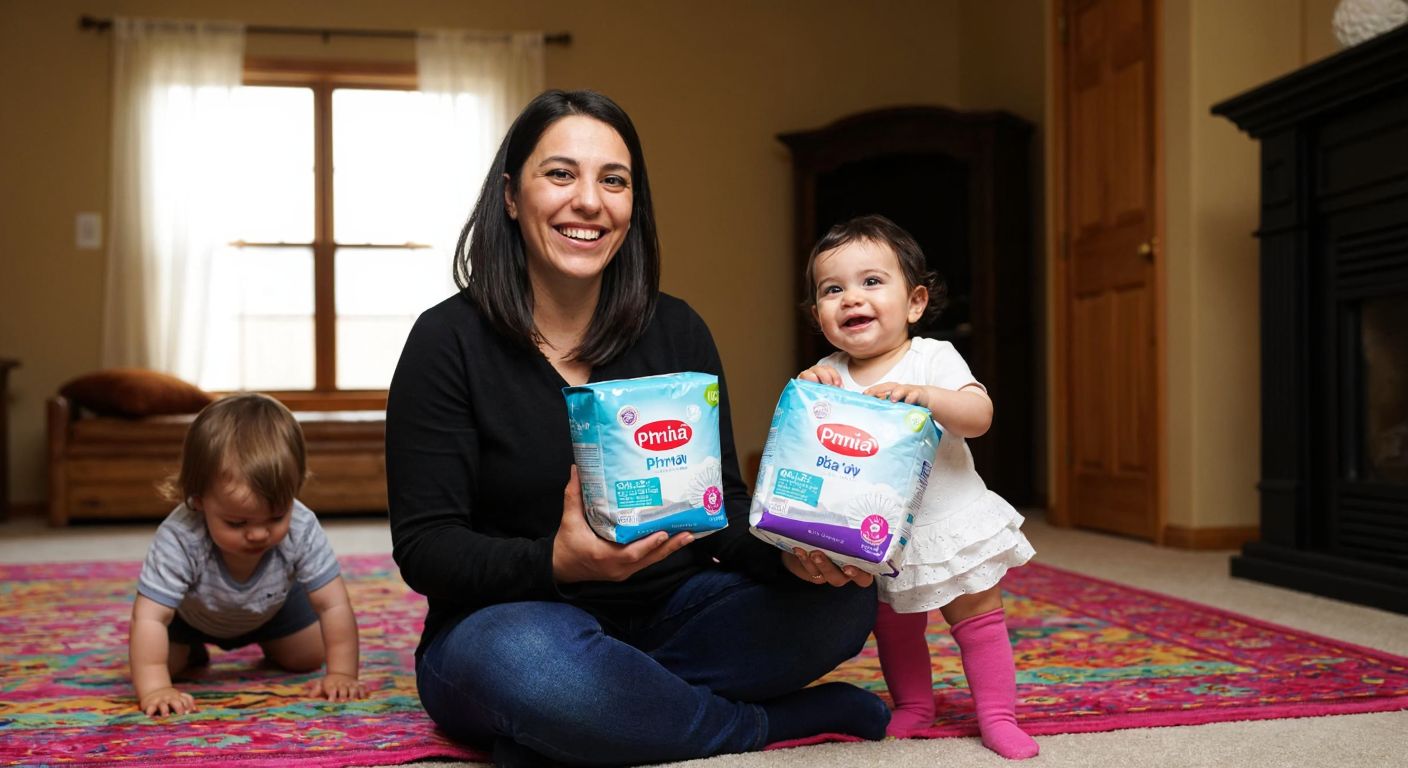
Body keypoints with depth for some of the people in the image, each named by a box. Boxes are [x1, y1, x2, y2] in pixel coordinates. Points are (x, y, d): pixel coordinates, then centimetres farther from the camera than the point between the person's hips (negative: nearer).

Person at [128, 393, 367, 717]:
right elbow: (148, 619, -45)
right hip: (190, 614, -1)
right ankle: (192, 650, 25)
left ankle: (269, 644, 36)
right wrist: (154, 689, -55)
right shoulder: (179, 539, -47)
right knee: (152, 661, -11)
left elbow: (334, 606, -34)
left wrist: (341, 674, -40)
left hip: (271, 609, 1)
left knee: (309, 657, 1)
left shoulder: (302, 530, -41)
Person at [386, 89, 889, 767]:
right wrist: (554, 563, -31)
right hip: (506, 619, -3)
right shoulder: (448, 341, -8)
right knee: (526, 659, -38)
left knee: (842, 597, -16)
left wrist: (791, 551, -21)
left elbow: (722, 506, 2)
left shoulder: (677, 333, 3)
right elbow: (424, 548, -12)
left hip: (668, 617, 4)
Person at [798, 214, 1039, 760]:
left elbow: (979, 415, -24)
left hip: (949, 521, -3)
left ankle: (997, 715, 17)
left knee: (977, 616, 5)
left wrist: (925, 396, -40)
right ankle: (912, 706, 34)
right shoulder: (828, 375, -2)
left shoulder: (932, 358, -12)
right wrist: (805, 394, -24)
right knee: (893, 629, 16)